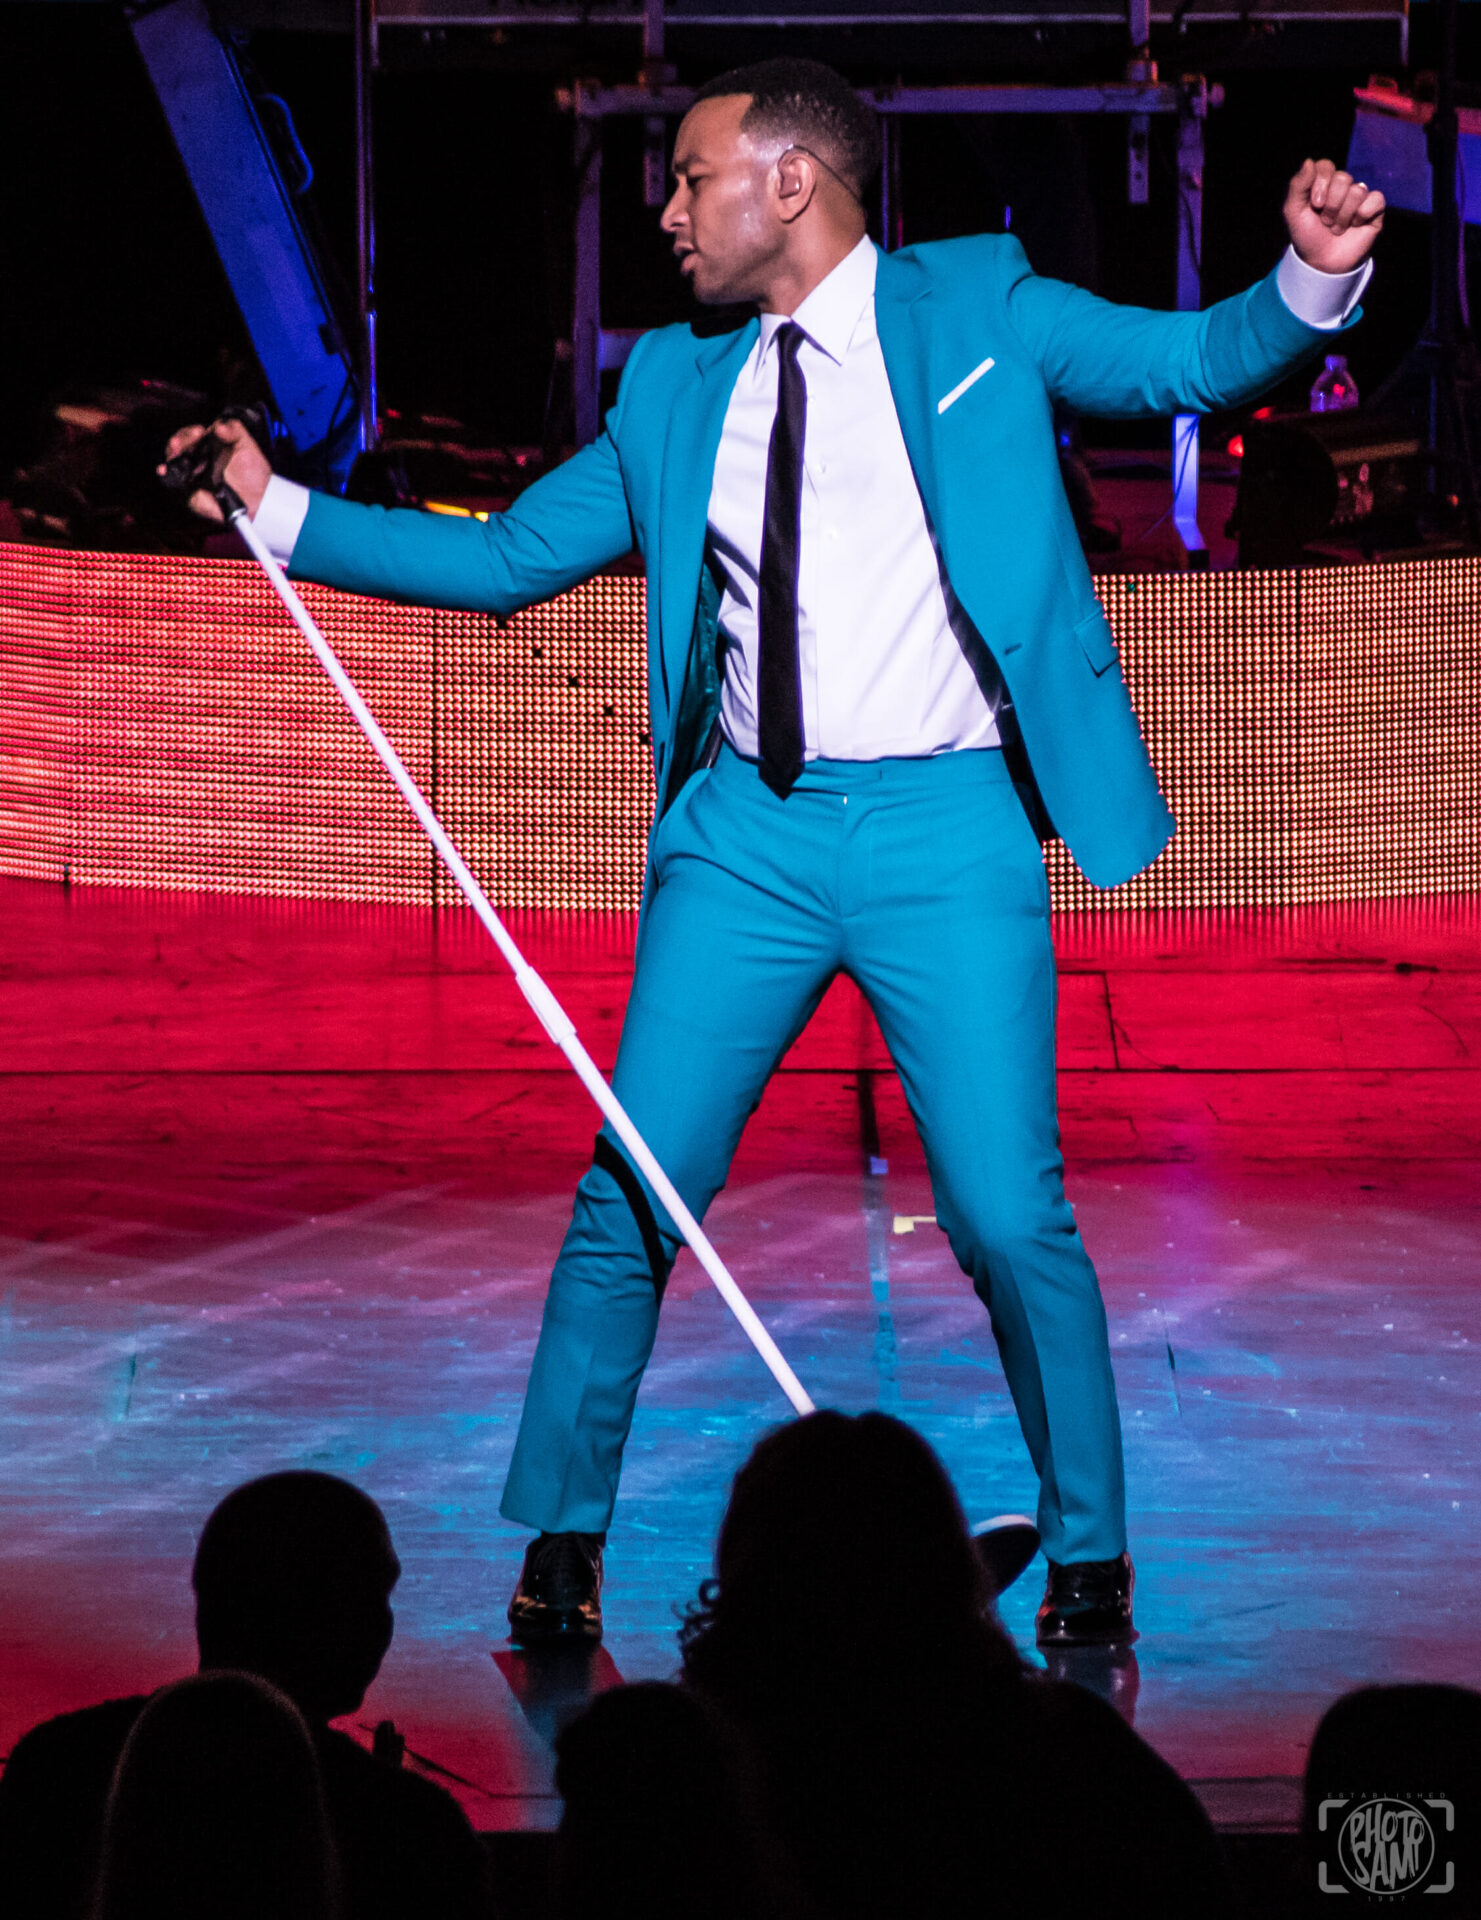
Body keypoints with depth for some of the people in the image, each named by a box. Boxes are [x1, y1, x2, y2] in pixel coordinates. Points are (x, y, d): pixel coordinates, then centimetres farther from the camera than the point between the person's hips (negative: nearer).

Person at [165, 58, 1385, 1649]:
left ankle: (1088, 1560, 11)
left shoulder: (976, 309, 5)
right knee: (629, 1198, 0)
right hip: (748, 831, 3)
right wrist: (279, 511, 10)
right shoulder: (676, 388, 14)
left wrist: (1314, 278, -21)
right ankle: (560, 1545, 14)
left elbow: (1191, 364, -1)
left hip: (947, 827, -3)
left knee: (1010, 1221, -6)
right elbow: (501, 560, 17)